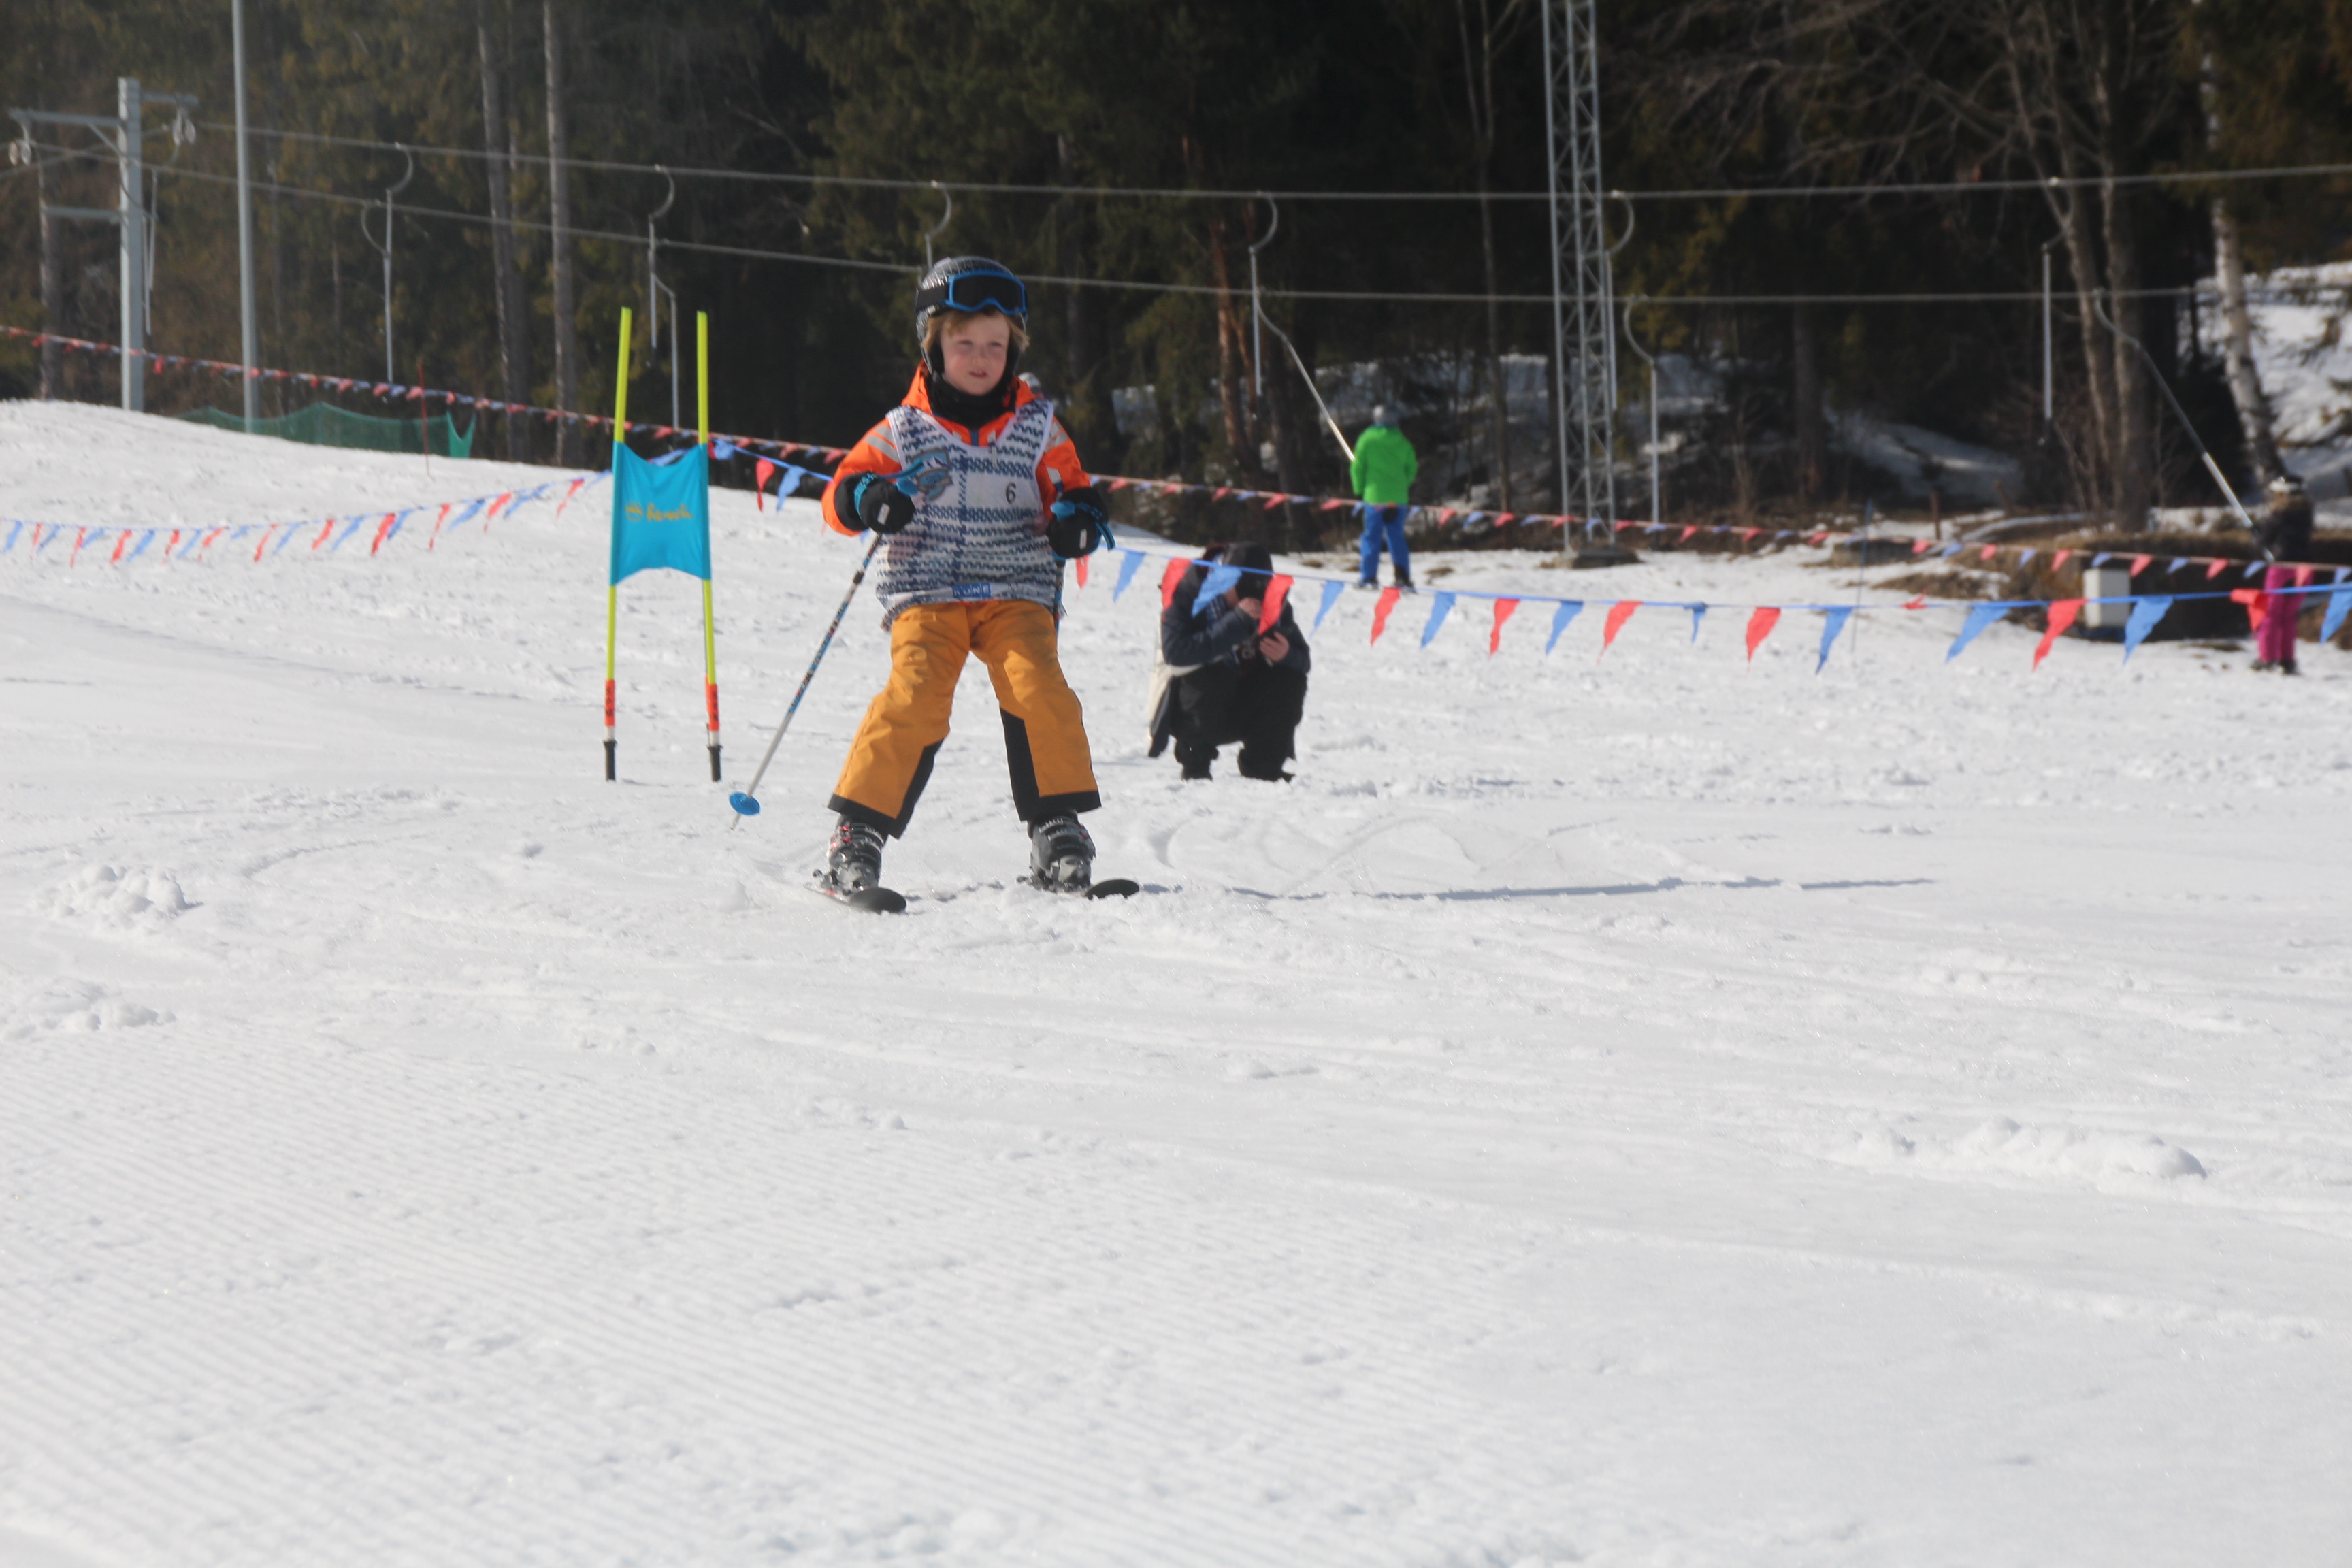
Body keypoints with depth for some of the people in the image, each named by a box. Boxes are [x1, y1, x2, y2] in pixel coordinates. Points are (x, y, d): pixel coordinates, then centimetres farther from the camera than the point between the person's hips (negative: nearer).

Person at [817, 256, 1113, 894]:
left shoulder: (1038, 428, 10)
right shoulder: (905, 430, 6)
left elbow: (1074, 493, 18)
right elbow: (841, 494, 8)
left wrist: (1077, 521, -6)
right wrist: (871, 500, -16)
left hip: (1017, 594, 1)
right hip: (927, 594, -1)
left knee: (1037, 687, -22)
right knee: (914, 697, -22)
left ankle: (1058, 827, -11)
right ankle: (858, 832, -13)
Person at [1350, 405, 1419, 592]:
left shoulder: (1367, 439, -3)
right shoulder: (1402, 442, 6)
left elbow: (1357, 467, -2)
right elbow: (1411, 469, 11)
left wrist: (1359, 489, 11)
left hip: (1375, 495, -3)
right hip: (1399, 498, 3)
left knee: (1372, 537, 3)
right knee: (1397, 538, 8)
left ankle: (1369, 577, 0)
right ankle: (1404, 578, 1)